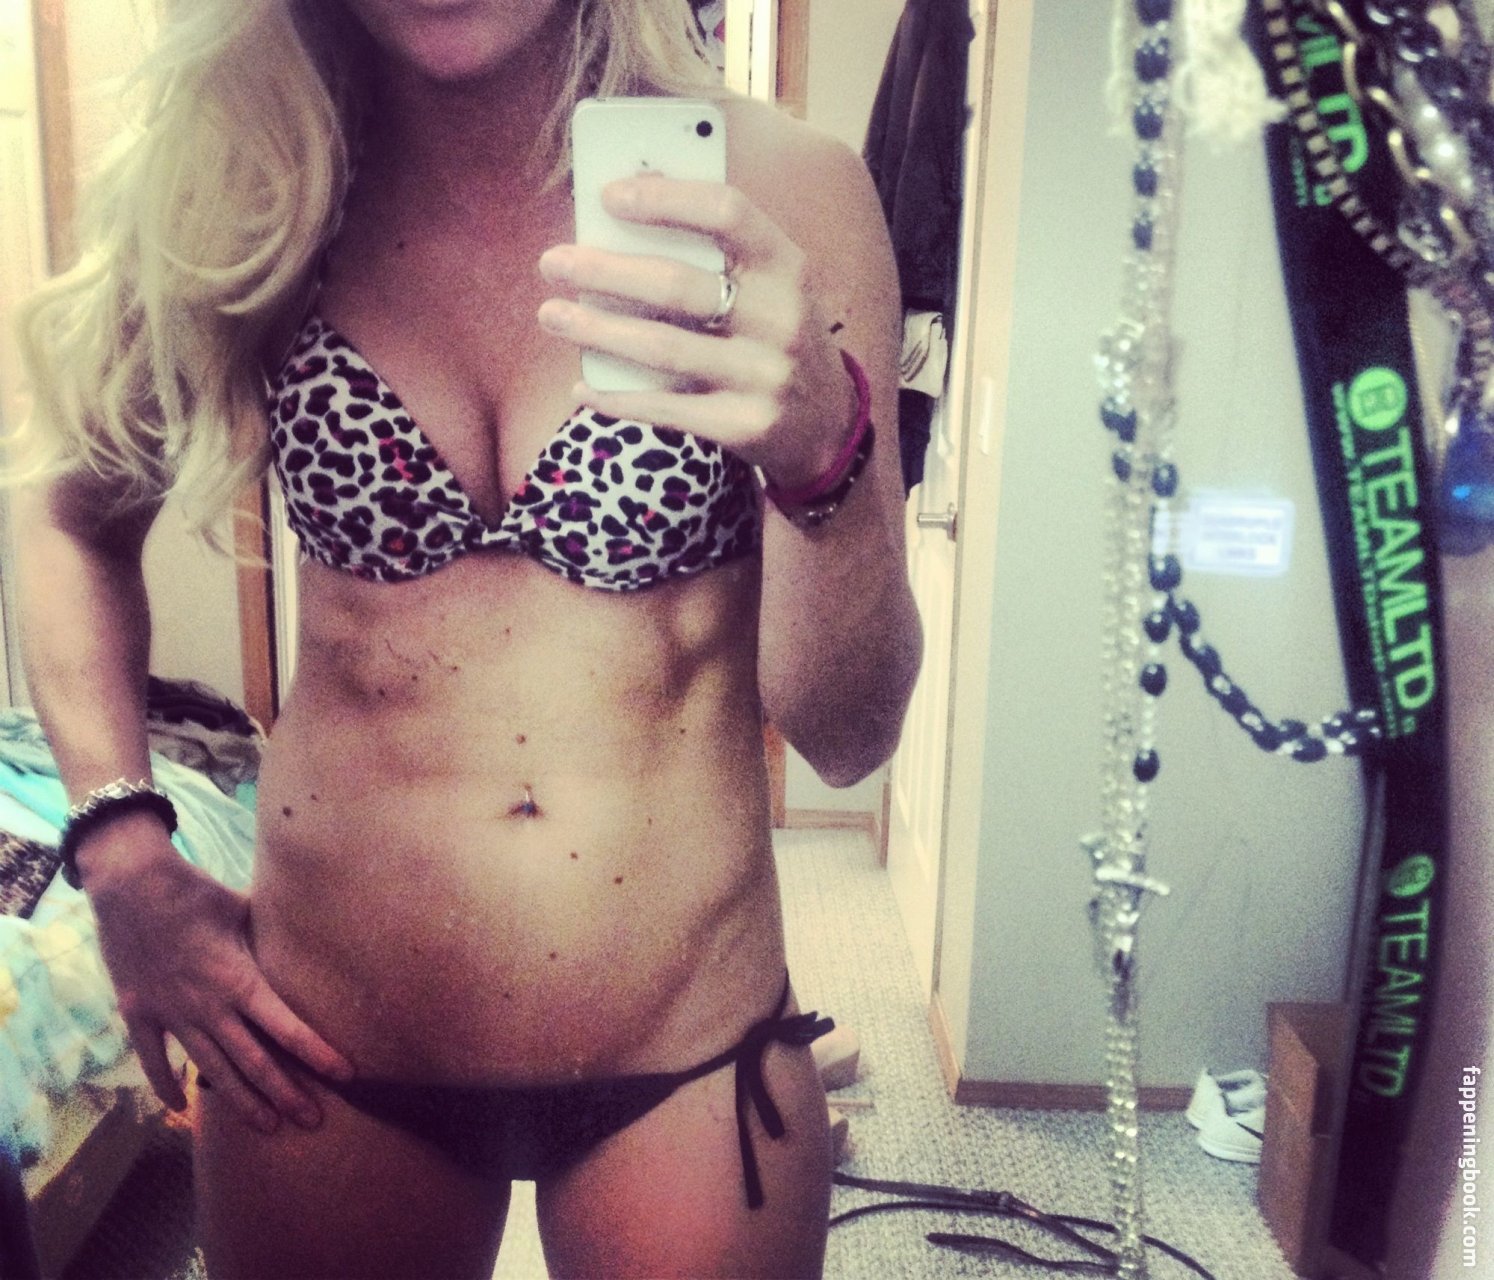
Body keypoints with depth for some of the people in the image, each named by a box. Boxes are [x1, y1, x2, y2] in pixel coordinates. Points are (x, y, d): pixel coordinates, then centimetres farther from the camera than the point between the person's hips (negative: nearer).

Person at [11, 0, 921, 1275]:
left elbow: (848, 736, -12)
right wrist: (123, 854, -1)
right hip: (320, 1045, 2)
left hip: (688, 1059, -1)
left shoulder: (777, 191, -12)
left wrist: (823, 446, -30)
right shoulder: (252, 192, -6)